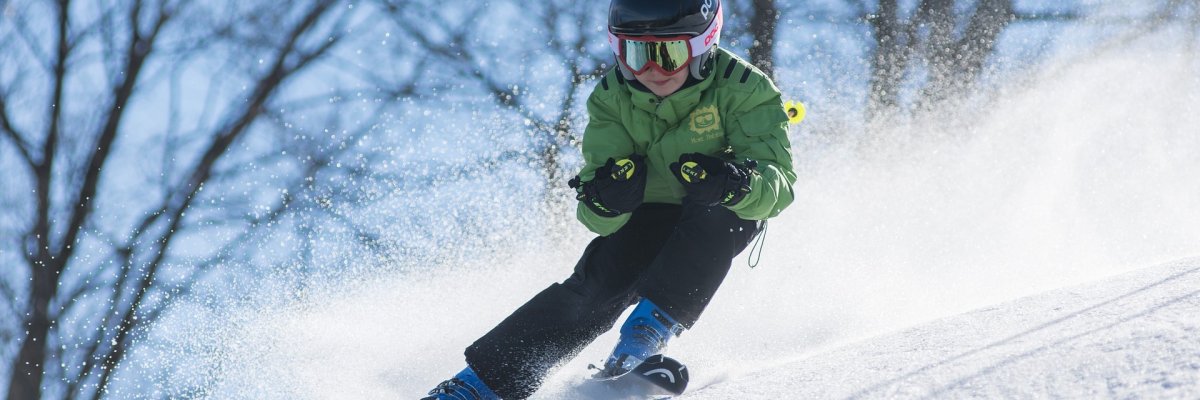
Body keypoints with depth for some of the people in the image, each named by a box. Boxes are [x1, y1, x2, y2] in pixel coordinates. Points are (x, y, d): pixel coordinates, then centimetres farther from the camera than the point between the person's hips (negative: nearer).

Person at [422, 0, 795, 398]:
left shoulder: (743, 90, -24)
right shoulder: (612, 98, -15)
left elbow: (777, 184, -32)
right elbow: (600, 220, -19)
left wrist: (734, 183, -55)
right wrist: (605, 198, -43)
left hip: (727, 219, -2)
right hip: (649, 215, 2)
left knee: (714, 211, -35)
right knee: (598, 284, -22)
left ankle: (652, 325, -33)